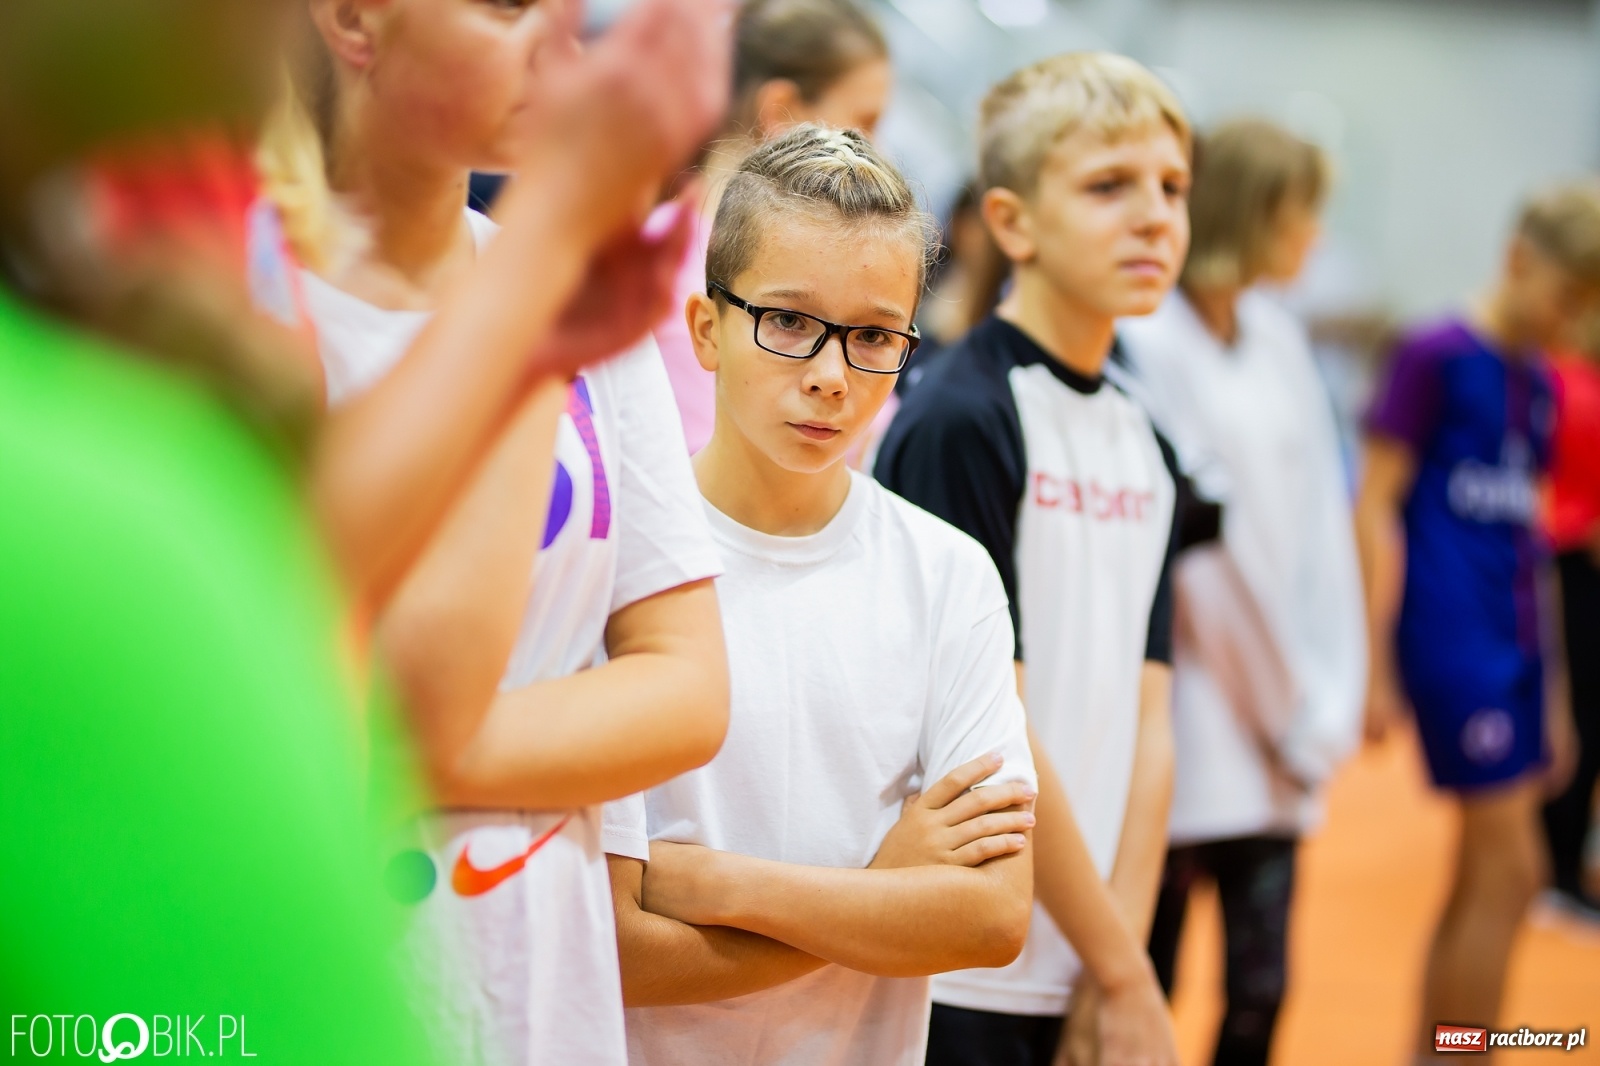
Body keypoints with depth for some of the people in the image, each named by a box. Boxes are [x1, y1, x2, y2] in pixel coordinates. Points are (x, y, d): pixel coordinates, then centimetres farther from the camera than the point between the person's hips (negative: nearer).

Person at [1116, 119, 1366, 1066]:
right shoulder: (1148, 344, -13)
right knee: (1147, 986, 4)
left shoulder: (1278, 339, 10)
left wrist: (1324, 696, 3)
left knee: (1260, 988, 8)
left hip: (1271, 727, 6)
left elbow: (1316, 522, 10)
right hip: (1188, 722, -6)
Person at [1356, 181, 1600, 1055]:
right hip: (1454, 640, -7)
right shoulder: (1435, 358, -7)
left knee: (1481, 882, 9)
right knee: (1508, 869, -8)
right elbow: (1376, 506, -9)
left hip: (1518, 646, 8)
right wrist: (1376, 665, -12)